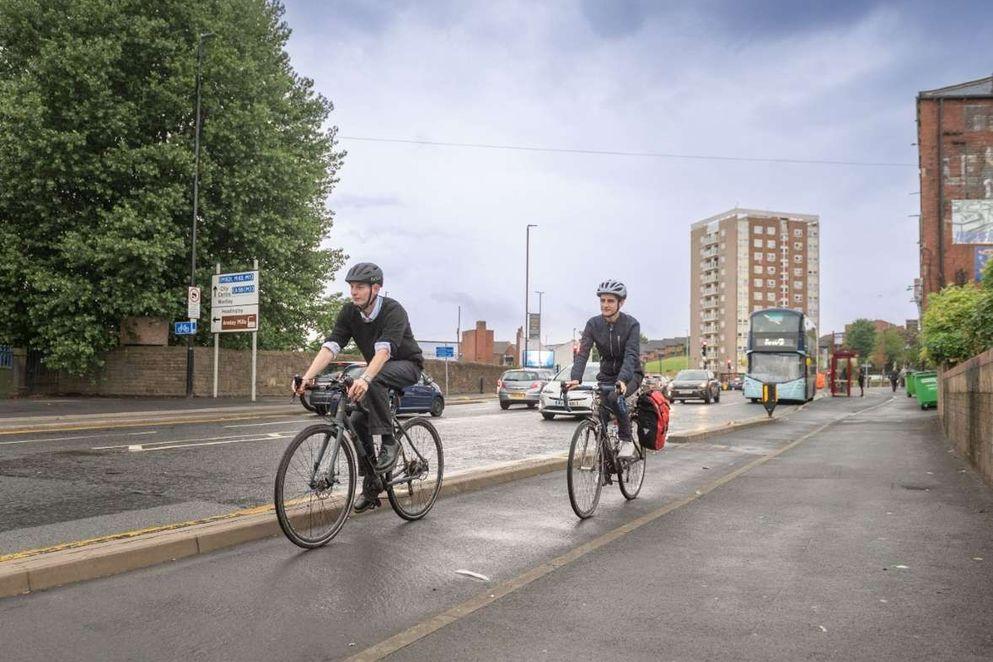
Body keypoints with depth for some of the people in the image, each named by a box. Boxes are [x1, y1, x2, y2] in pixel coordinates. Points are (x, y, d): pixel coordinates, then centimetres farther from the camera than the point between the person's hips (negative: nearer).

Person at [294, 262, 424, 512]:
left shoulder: (393, 311, -27)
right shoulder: (349, 312, -10)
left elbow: (384, 350, -42)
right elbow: (330, 347, -20)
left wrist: (364, 379, -59)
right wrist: (307, 377, -35)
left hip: (407, 365, -6)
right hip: (377, 371, 6)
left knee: (374, 382, -37)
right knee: (357, 421, -8)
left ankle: (389, 441, -23)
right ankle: (371, 485, 5)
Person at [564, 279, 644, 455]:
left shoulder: (631, 324, -18)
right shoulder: (593, 324, -9)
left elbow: (631, 355, -30)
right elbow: (583, 352, -18)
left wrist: (622, 380, -48)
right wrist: (575, 378, -36)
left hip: (630, 374, -4)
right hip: (606, 374, 4)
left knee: (614, 397, -33)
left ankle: (627, 440, -16)